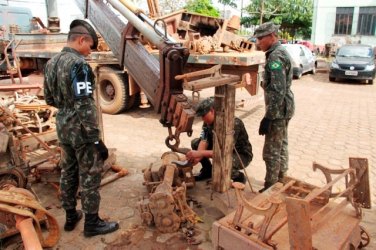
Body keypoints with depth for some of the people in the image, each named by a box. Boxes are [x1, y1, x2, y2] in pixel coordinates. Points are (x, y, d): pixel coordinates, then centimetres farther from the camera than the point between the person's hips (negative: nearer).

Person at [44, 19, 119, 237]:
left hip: (63, 126, 9)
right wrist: (96, 140, -23)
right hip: (81, 129, -9)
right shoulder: (79, 64, -21)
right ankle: (92, 222, 17)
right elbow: (85, 106, -25)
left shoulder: (52, 63, 7)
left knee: (68, 172, 18)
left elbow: (49, 99, 14)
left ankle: (71, 216, 33)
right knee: (89, 176, 4)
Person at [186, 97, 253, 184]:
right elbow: (204, 140, -14)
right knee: (195, 142, -4)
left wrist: (200, 153, -45)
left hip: (241, 154, -7)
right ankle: (207, 170, 14)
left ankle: (238, 176, -5)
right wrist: (198, 156, -33)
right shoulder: (209, 121, -10)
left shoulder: (233, 123, -34)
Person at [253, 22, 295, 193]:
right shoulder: (281, 52, 12)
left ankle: (270, 186, 8)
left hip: (278, 111, -11)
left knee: (271, 151, -2)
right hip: (284, 109, 11)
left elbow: (277, 91, -26)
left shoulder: (275, 57, -20)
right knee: (281, 146, 19)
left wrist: (268, 117, -25)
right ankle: (281, 181, 32)